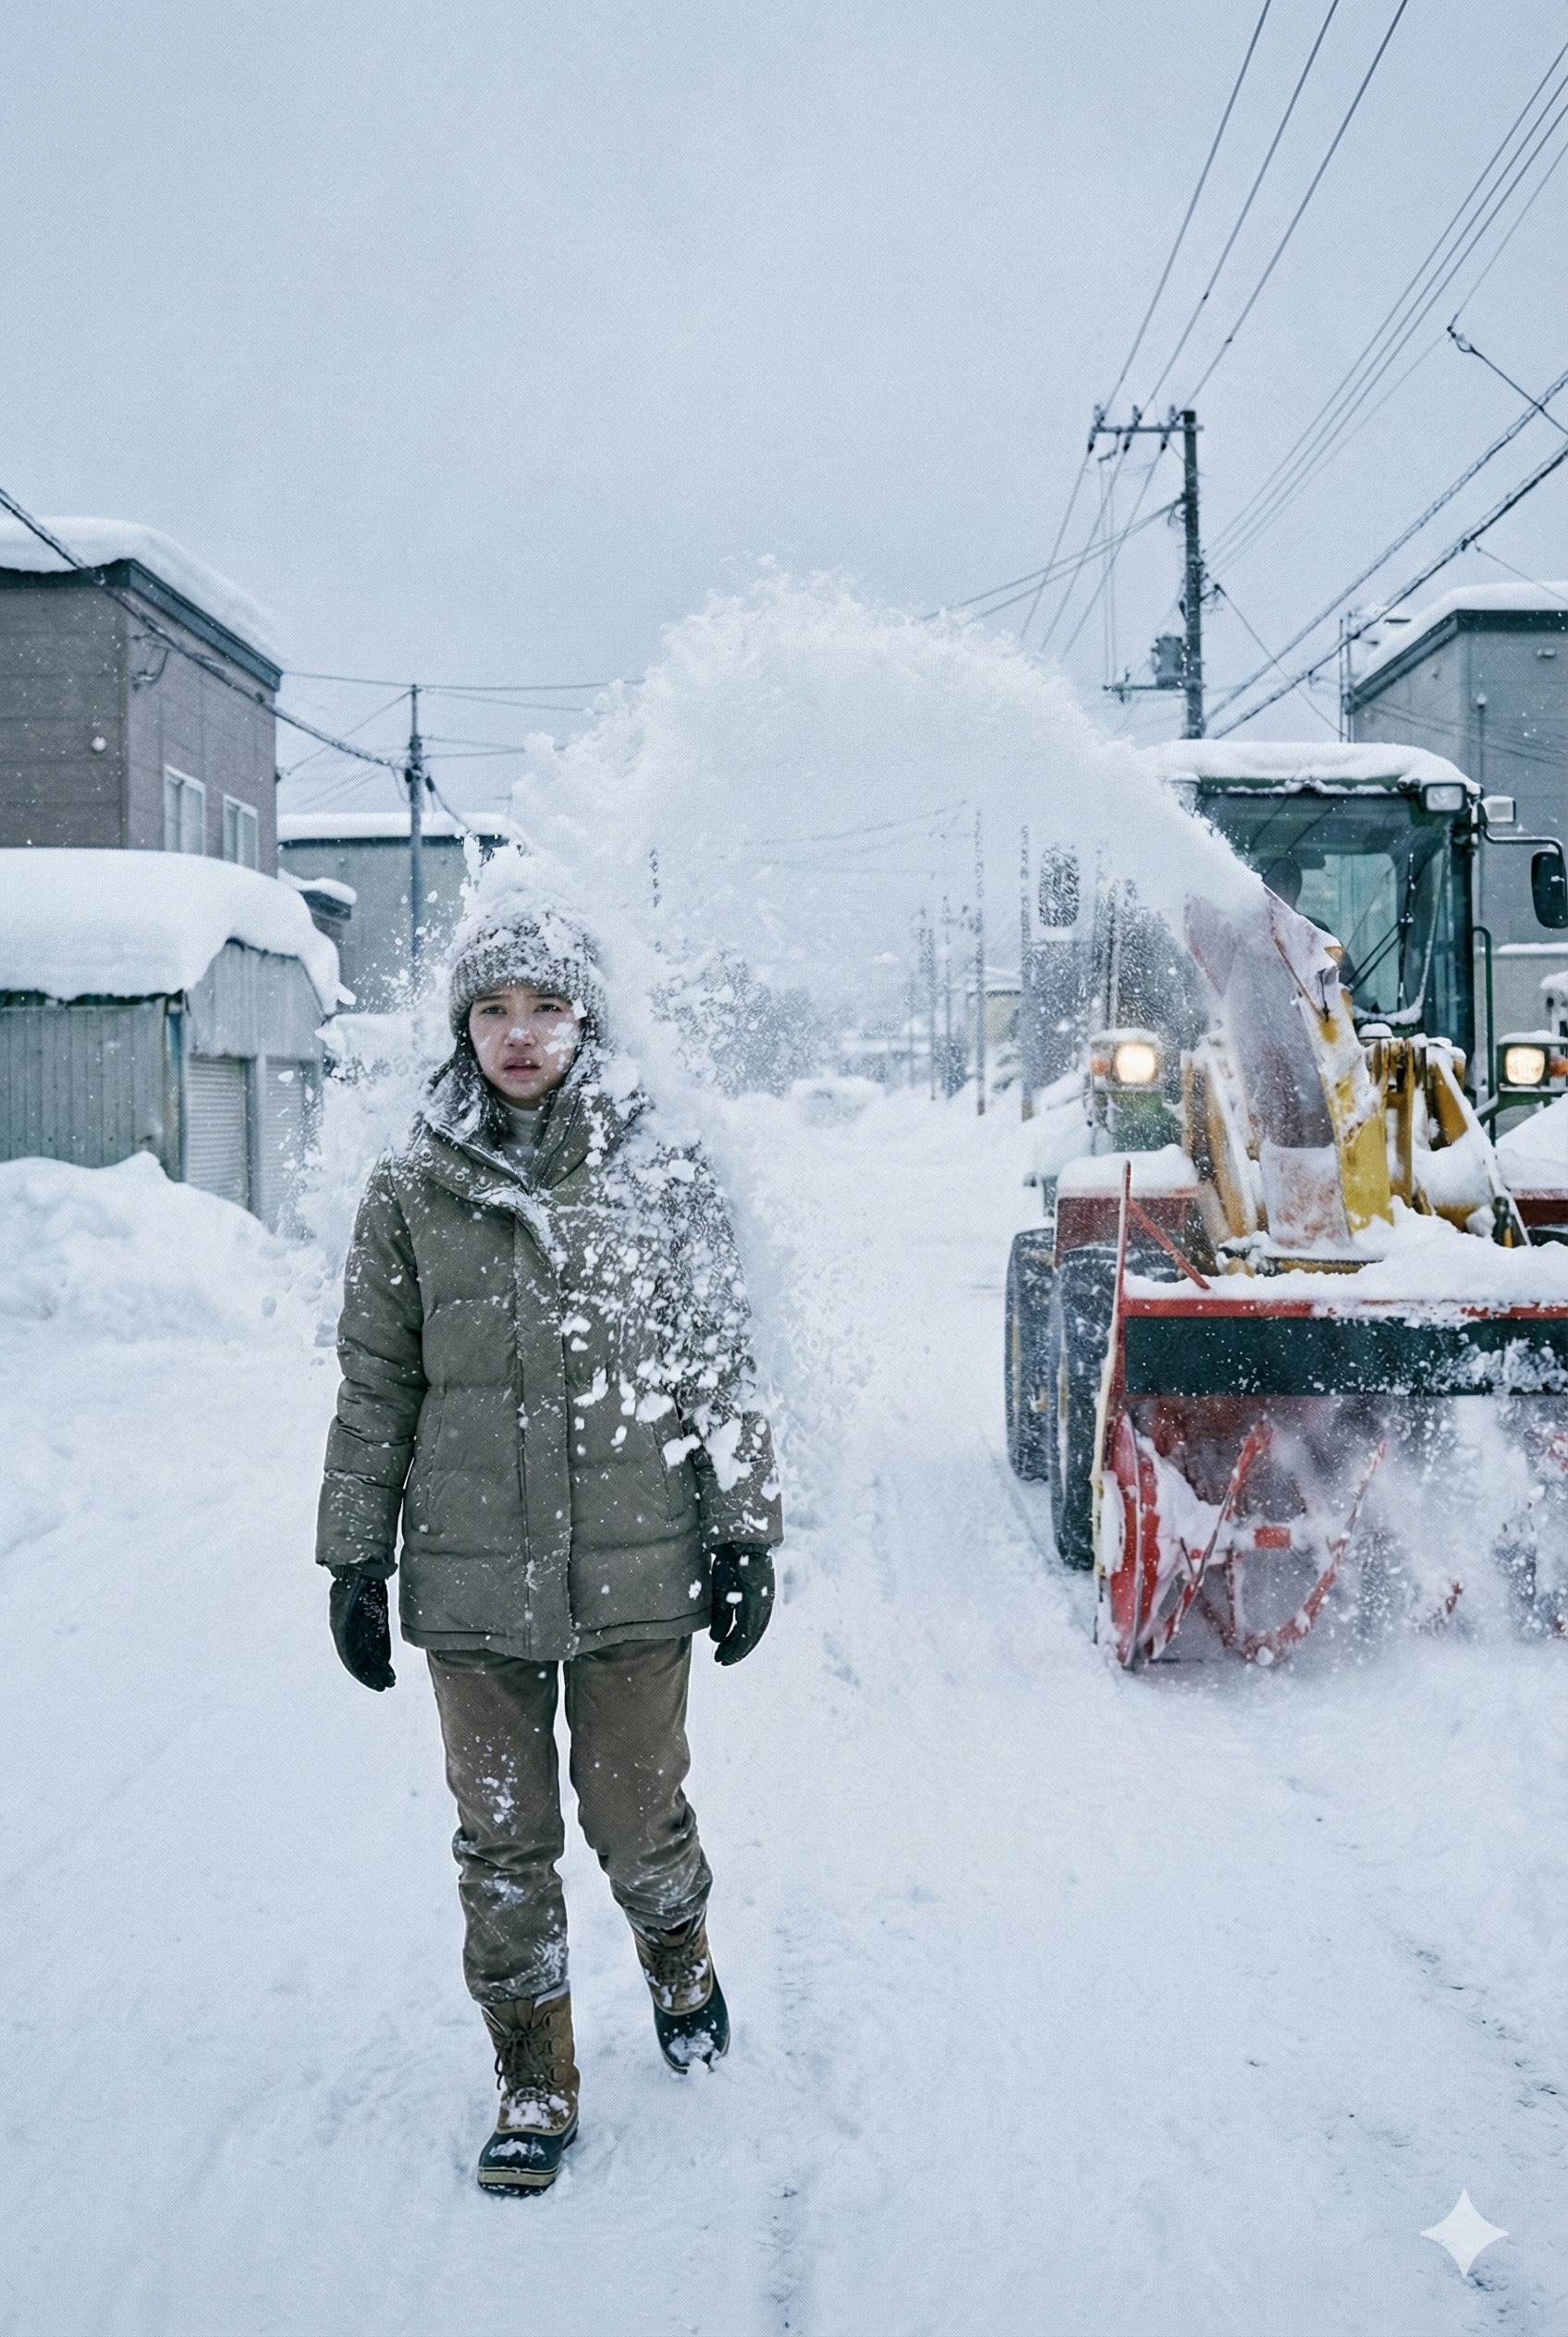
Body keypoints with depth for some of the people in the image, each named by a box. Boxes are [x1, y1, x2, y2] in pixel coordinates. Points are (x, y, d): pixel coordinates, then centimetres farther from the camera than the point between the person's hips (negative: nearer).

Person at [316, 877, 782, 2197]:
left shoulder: (666, 1177, 0)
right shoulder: (412, 1193, 3)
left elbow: (723, 1368, 4)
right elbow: (376, 1387, 7)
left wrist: (743, 1527, 2)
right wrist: (355, 1559, 6)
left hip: (638, 1570, -1)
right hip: (470, 1579, 1)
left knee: (639, 1820, 9)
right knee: (504, 1842, 8)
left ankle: (679, 1960, 43)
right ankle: (534, 2083, 27)